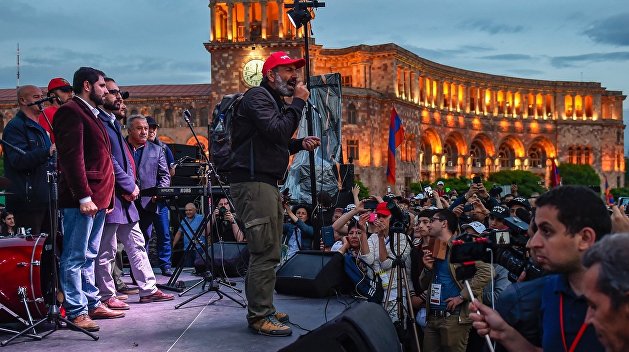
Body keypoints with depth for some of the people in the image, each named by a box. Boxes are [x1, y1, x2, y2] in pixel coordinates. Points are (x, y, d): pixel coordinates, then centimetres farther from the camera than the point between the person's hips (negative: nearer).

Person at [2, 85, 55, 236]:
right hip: (27, 200, -9)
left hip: (45, 199, 9)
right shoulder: (15, 126, -7)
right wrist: (48, 152, -35)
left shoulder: (38, 128, 23)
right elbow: (18, 160, -23)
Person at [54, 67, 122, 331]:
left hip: (98, 197, 10)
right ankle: (76, 311, 0)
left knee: (88, 256, 15)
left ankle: (92, 304, 23)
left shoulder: (91, 114, 21)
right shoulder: (71, 111, -8)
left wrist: (106, 196, 15)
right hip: (81, 199, -10)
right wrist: (84, 196, -22)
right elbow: (71, 158, -17)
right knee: (75, 257, -4)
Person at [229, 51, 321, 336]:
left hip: (266, 183, 11)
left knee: (268, 252, 15)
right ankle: (260, 317, -6)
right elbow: (276, 132, -23)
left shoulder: (276, 100, 23)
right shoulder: (257, 97, -8)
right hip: (253, 182, -11)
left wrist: (300, 144, 12)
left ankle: (263, 310, 24)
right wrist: (298, 102, -13)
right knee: (265, 252, -12)